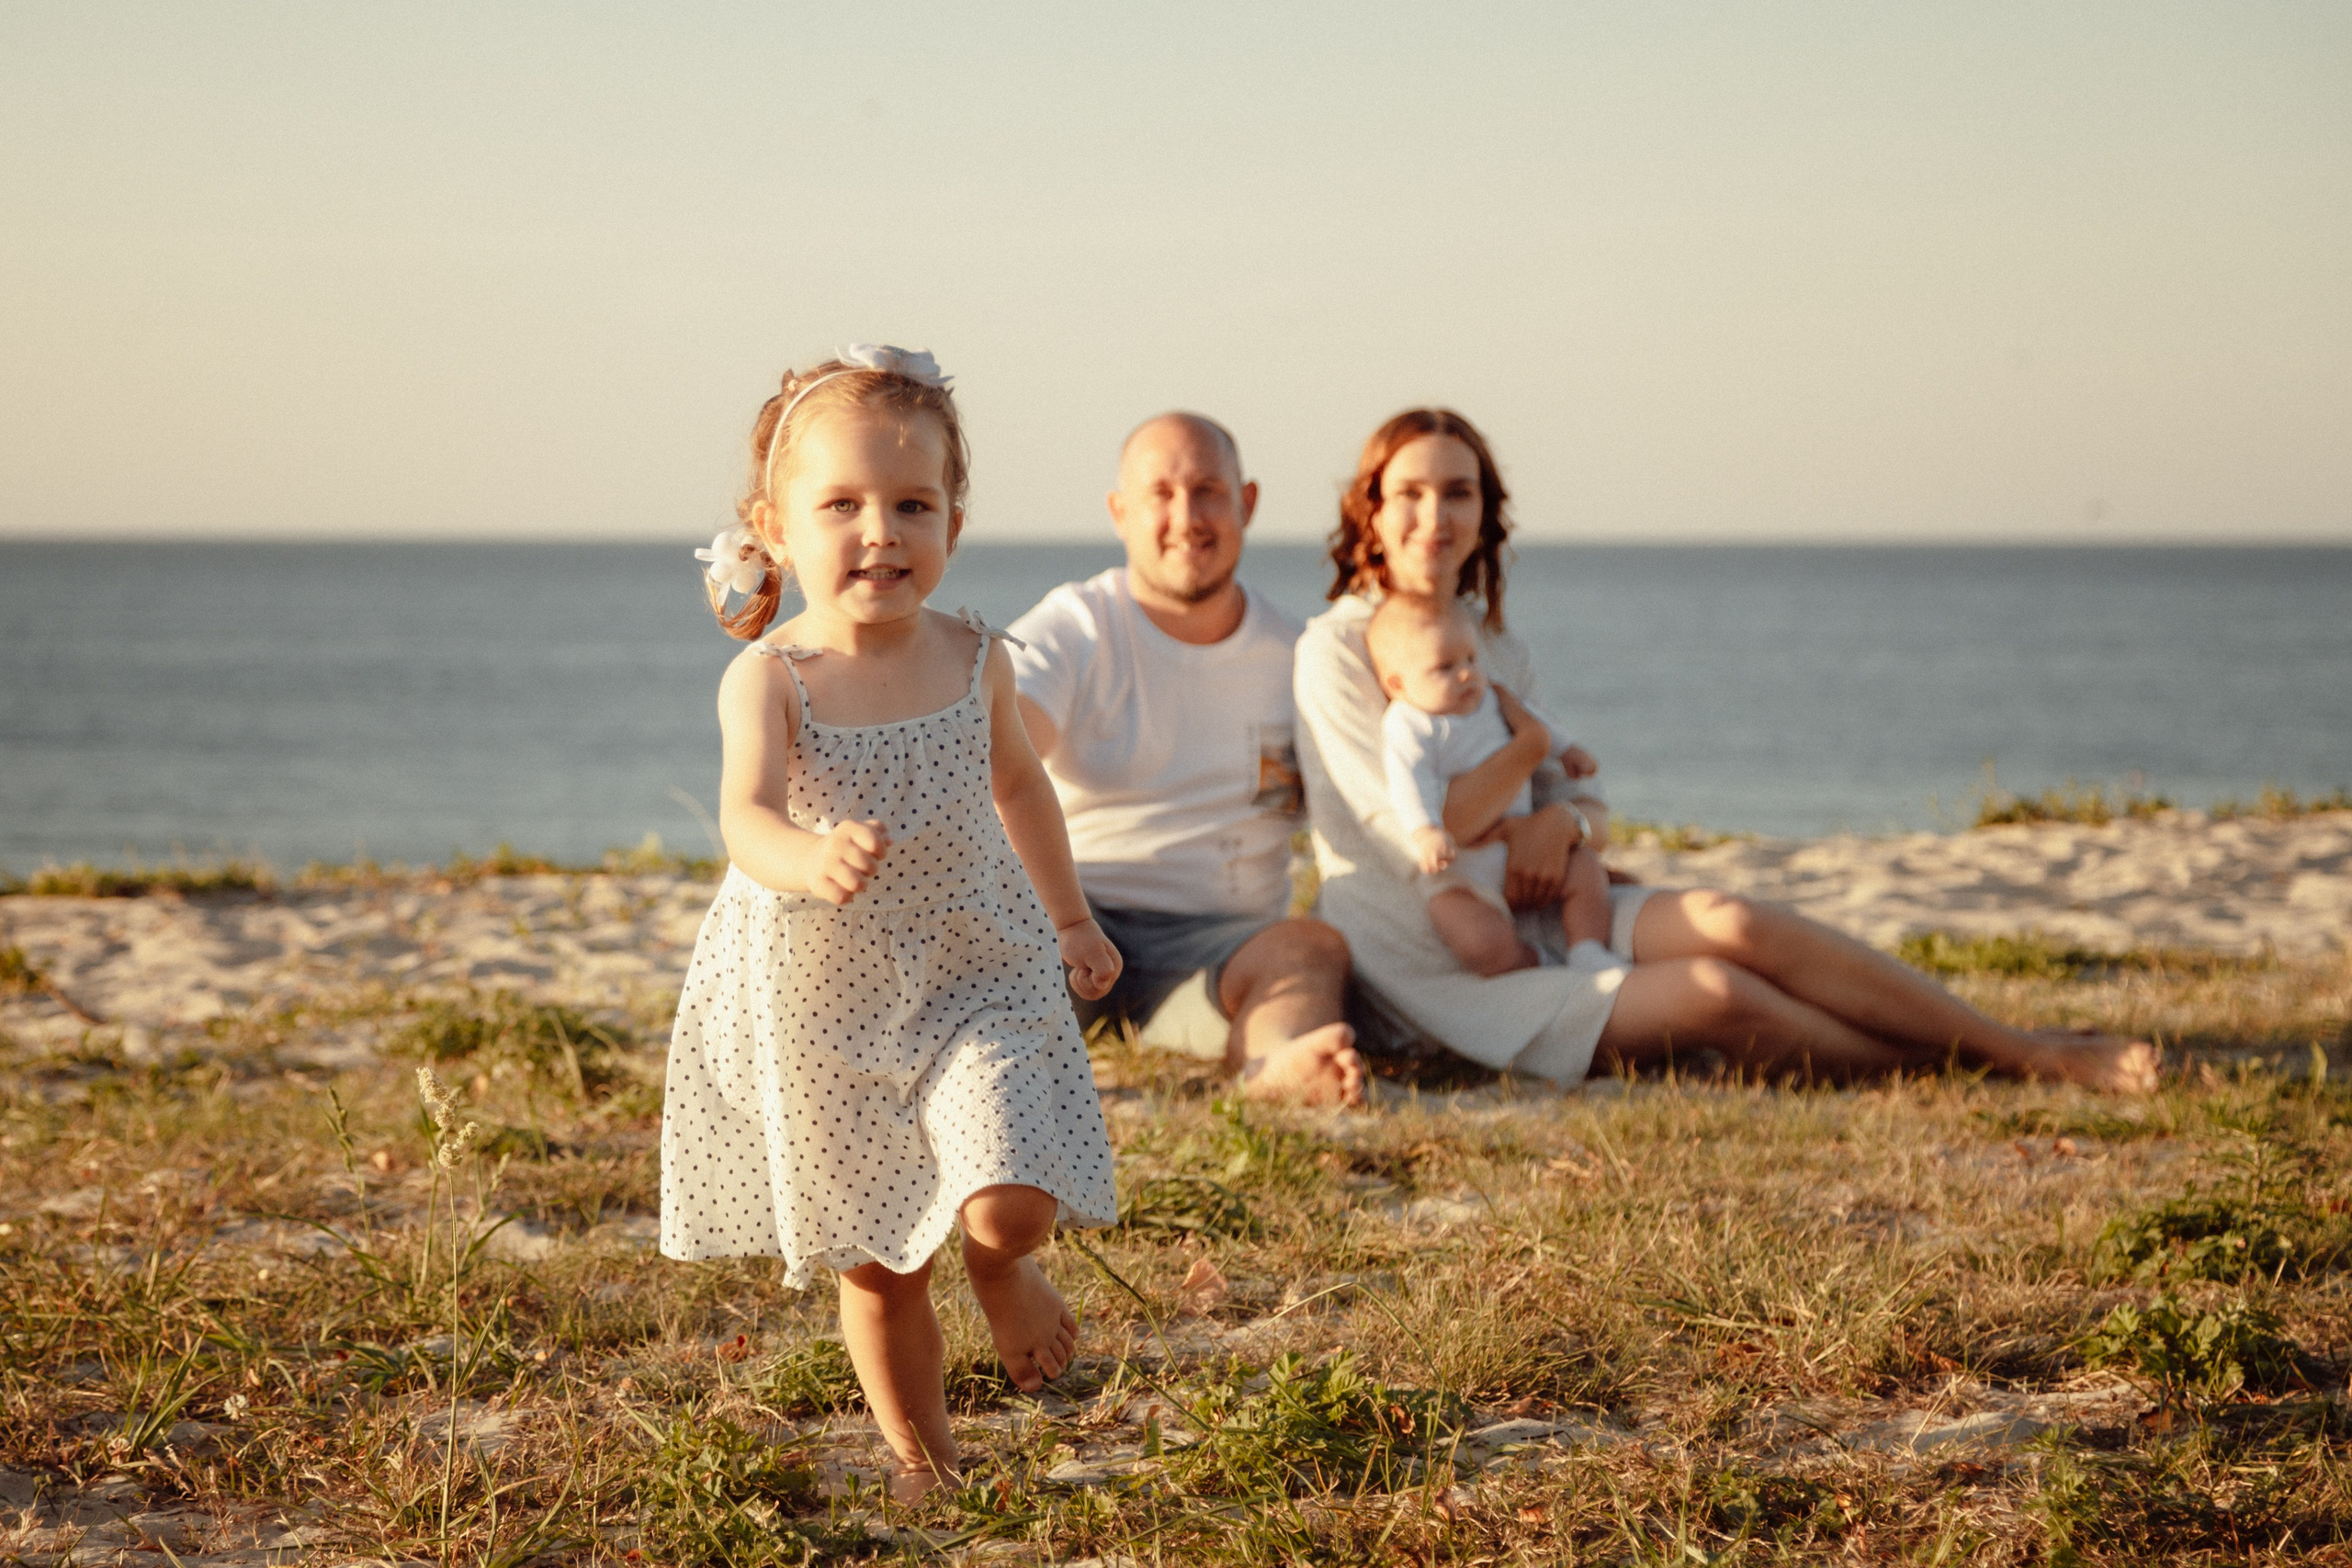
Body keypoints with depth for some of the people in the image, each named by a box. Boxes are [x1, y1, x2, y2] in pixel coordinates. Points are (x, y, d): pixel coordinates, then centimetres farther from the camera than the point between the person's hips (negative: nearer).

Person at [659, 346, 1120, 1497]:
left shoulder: (973, 661, -6)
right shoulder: (769, 681, -17)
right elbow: (745, 815, -34)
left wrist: (1072, 919, 25)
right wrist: (807, 861, -57)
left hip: (974, 981, 1)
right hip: (822, 1012, -1)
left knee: (1009, 1210, -19)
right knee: (876, 1270, 10)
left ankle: (1002, 1271, 19)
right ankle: (922, 1462, 34)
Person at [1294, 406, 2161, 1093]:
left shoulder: (1490, 646, 12)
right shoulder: (1336, 649, -11)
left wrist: (1561, 819, -11)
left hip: (1535, 918, 6)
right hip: (1439, 976, -6)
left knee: (1729, 921, -19)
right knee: (1713, 994, -25)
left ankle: (2039, 1052, -20)